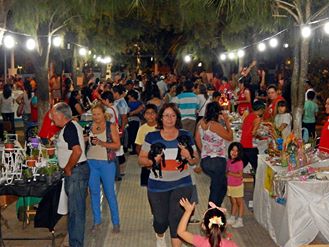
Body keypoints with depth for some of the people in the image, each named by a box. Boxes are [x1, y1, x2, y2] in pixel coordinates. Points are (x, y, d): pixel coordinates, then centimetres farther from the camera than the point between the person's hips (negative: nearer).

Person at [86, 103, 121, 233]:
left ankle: (116, 222, 12)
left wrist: (102, 143, -18)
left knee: (109, 192, 1)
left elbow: (117, 144, -7)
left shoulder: (111, 126, -1)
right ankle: (96, 221, 22)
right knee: (94, 192, 9)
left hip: (106, 163, -3)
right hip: (91, 162, 3)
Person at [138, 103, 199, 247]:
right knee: (161, 219, 10)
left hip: (181, 184, 0)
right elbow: (141, 159, 2)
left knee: (176, 217, -10)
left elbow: (196, 160, 7)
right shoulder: (152, 137, 0)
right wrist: (152, 160, -19)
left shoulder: (186, 136, 3)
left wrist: (189, 157, -16)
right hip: (157, 186, 0)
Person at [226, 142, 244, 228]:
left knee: (239, 202, 8)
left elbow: (240, 175, -23)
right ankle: (232, 218, 29)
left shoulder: (239, 162, -20)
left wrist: (230, 173, -23)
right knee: (233, 202, 18)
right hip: (229, 185, 6)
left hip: (237, 186, -6)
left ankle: (240, 220, 14)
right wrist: (226, 173, -6)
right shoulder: (229, 161, 1)